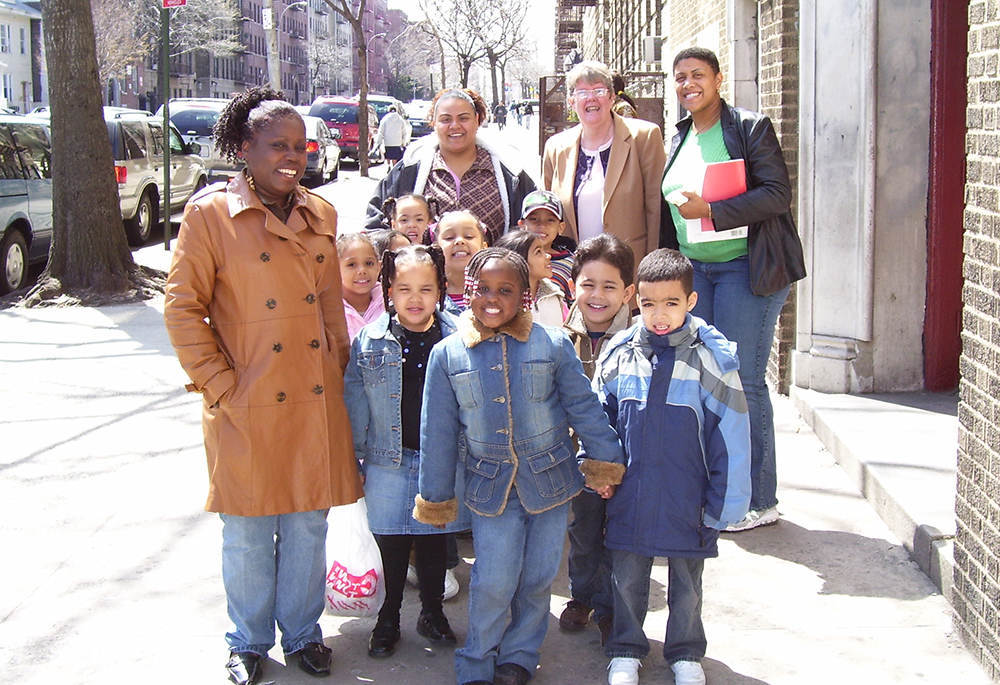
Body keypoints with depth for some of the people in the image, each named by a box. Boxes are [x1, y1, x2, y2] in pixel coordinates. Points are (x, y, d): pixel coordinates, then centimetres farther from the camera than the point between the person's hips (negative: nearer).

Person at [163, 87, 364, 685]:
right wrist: (219, 383, -11)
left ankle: (302, 633, 32)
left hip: (317, 402, 4)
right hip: (248, 406, -4)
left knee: (309, 524, 13)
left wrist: (338, 374, 9)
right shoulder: (210, 213, -7)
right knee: (249, 533, 9)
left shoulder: (320, 214, 8)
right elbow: (183, 308, -7)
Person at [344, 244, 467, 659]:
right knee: (390, 543, 9)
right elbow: (355, 403, 1)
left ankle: (432, 612, 31)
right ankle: (388, 618, 25)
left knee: (435, 539, 13)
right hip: (388, 462, 0)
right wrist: (354, 461, 1)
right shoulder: (369, 342, -4)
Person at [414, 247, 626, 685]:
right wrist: (437, 497, 5)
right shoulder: (447, 354, -5)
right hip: (490, 485, -1)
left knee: (538, 579, 11)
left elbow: (584, 406, 2)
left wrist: (603, 463, 5)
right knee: (493, 583, -1)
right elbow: (437, 432, 1)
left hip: (549, 481, 1)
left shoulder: (552, 344, -7)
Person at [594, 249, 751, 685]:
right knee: (627, 581, 15)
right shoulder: (619, 354, -4)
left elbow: (731, 437, -8)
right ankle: (625, 650, 36)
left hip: (687, 501, -2)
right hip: (630, 500, 2)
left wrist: (721, 506, -6)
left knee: (686, 584, 17)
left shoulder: (712, 358, -12)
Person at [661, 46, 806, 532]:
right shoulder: (677, 138, 15)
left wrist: (710, 211, -19)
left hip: (744, 268, -6)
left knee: (742, 382, -5)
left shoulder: (750, 128, -5)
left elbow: (778, 195, -13)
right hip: (691, 269, 6)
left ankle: (758, 501, 6)